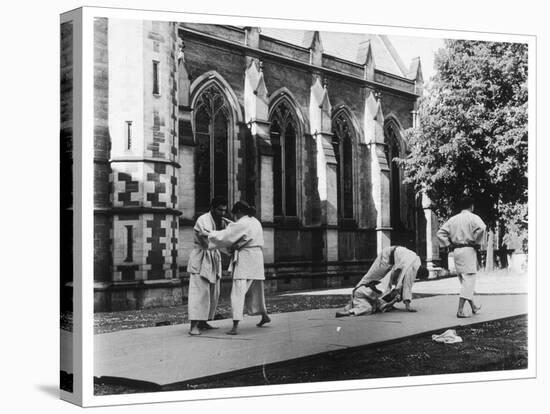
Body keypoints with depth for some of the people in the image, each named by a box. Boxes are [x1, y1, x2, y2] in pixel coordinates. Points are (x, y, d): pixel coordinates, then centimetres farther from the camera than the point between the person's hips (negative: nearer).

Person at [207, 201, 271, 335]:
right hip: (256, 258, 9)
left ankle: (235, 326, -17)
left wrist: (207, 235, -1)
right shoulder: (255, 222, 14)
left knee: (238, 291, -10)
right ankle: (264, 316, 40)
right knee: (255, 289, 24)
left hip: (245, 260, -9)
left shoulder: (242, 224, -13)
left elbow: (224, 236, -12)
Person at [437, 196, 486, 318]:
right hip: (468, 250, -6)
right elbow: (481, 228, -24)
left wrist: (448, 245, 8)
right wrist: (476, 242, -11)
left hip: (456, 250, 6)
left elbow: (440, 233, 8)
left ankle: (474, 307, 29)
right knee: (469, 279, -5)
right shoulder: (473, 218, -4)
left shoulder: (453, 219, 11)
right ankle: (460, 310, -16)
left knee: (464, 280, 17)